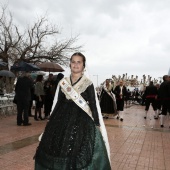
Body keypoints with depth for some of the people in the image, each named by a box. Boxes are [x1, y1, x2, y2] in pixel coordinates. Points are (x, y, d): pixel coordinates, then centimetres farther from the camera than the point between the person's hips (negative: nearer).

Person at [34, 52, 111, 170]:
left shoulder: (88, 83, -4)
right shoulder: (63, 82, 5)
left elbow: (93, 105, -3)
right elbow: (57, 103, 9)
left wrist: (97, 125, -6)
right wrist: (51, 122, 9)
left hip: (82, 120, -3)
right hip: (63, 119, 4)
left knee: (80, 154, 0)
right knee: (58, 150, 10)